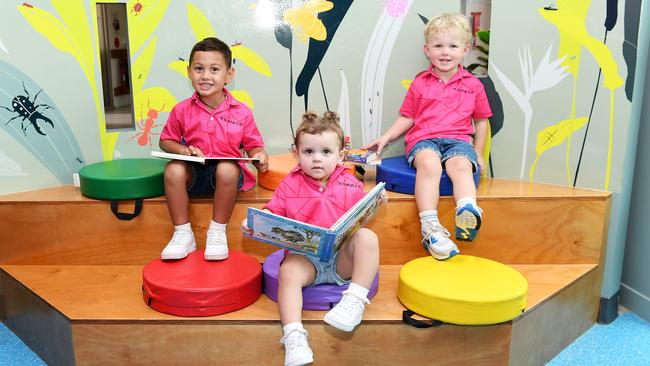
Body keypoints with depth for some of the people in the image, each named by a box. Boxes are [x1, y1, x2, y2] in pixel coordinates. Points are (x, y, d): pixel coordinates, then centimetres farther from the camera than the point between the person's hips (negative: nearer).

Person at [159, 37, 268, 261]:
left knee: (227, 169, -36)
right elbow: (165, 141, 11)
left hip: (227, 173, -2)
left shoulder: (241, 112, -3)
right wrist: (183, 150, -10)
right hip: (194, 174, 2)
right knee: (173, 169, -29)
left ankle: (218, 232, -16)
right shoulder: (182, 111, 0)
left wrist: (259, 156, -19)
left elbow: (253, 145, 5)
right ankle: (183, 234, -15)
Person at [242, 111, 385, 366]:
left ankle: (355, 299, -24)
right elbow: (273, 214, 8)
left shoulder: (350, 185, 6)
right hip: (304, 257, 0)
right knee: (288, 271, -32)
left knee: (367, 237, -26)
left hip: (342, 259, 1)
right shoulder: (289, 185, 6)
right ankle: (293, 335, -33)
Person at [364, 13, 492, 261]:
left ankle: (467, 211, -55)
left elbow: (481, 120, 20)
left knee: (461, 166, -33)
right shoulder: (419, 84, 15)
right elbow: (407, 118, 18)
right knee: (429, 164, -35)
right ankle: (430, 227, -45)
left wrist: (478, 154, 16)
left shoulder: (473, 85, 15)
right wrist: (386, 137, 6)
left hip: (458, 140, 1)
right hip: (424, 139, -1)